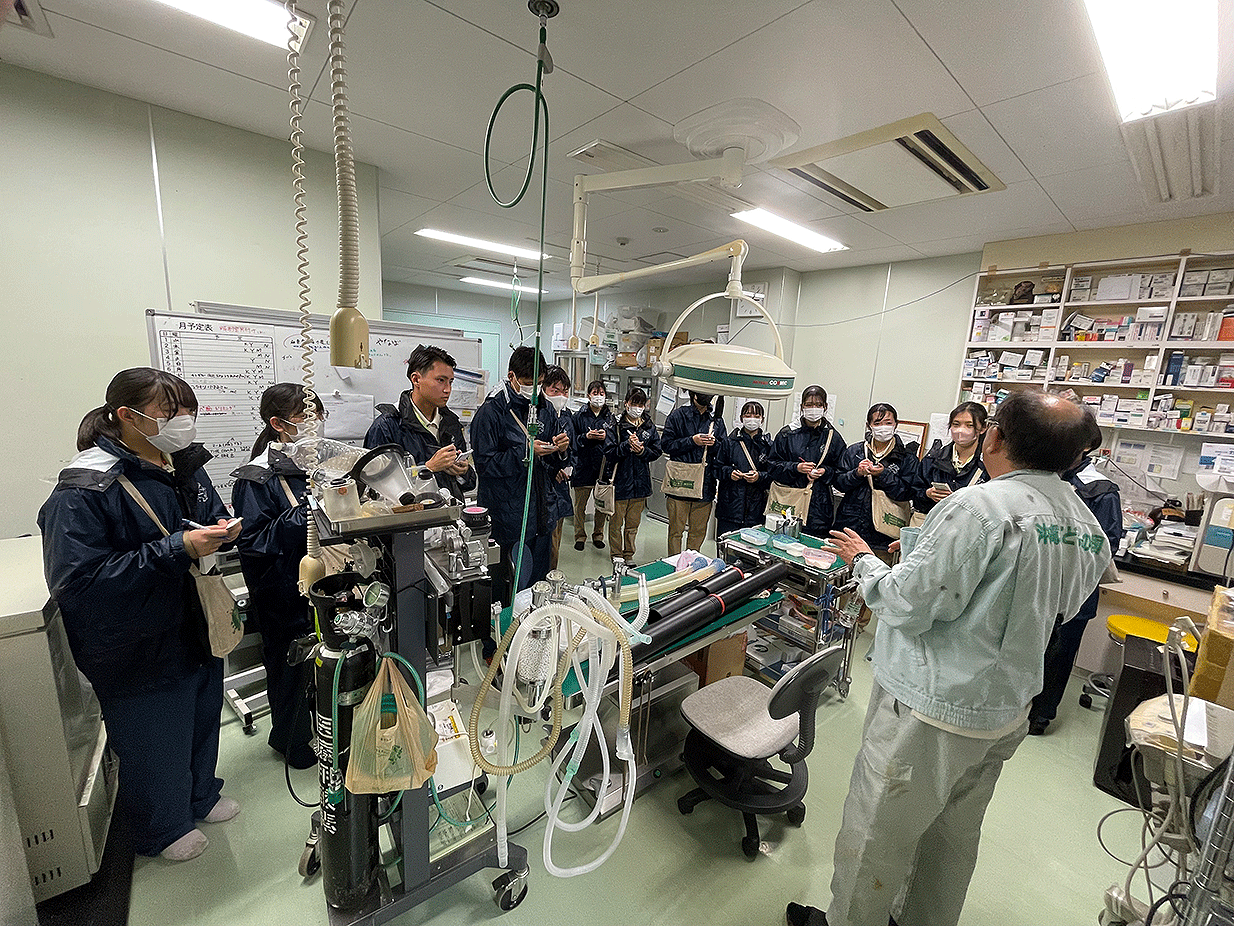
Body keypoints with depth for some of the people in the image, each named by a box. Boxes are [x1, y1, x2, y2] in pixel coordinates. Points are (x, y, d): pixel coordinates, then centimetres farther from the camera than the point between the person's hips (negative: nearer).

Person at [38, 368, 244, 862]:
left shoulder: (185, 465, -1)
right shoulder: (83, 491, -21)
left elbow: (212, 516, 13)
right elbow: (76, 582, -25)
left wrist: (222, 529, -11)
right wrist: (178, 549, -33)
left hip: (198, 631, 6)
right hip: (139, 652, -6)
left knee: (202, 720, 26)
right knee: (154, 745, 17)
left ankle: (201, 795, 53)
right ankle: (162, 829, 45)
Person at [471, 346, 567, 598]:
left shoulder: (546, 408, 10)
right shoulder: (491, 411, -9)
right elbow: (484, 463, -14)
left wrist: (559, 449, -5)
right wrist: (525, 452, -21)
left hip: (541, 509, 6)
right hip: (508, 512, -6)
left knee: (539, 581, 19)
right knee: (516, 588, 1)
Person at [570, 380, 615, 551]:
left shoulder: (611, 418, 8)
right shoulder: (579, 416, 3)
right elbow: (573, 439, 2)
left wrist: (605, 437, -13)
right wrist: (586, 437, -15)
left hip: (603, 465, 2)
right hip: (583, 465, -1)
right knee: (580, 504, 4)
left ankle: (598, 535, 26)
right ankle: (580, 536, 20)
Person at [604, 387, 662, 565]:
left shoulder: (650, 427, 6)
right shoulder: (616, 425, -6)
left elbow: (657, 451, 7)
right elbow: (609, 453, -11)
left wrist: (642, 451, -11)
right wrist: (627, 445, -22)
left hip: (640, 481, 3)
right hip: (620, 480, -3)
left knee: (633, 522, 13)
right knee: (616, 520, 7)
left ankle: (629, 554, 28)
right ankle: (616, 553, 25)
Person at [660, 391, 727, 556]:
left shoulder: (716, 420, 12)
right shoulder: (678, 415, 2)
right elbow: (666, 444, -4)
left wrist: (714, 444, -7)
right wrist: (692, 441, -14)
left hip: (705, 485, 3)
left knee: (699, 531, 11)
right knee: (676, 530, 4)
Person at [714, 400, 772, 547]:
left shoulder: (768, 446, 7)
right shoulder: (730, 442, 7)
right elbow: (718, 466, 9)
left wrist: (759, 476, -13)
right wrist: (729, 472, -10)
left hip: (756, 507, 0)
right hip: (730, 504, 0)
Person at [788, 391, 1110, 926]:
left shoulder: (979, 507, -27)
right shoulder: (1087, 529, 0)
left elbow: (907, 605, -24)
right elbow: (1061, 609, 15)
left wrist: (862, 560, -7)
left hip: (934, 710, -8)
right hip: (1008, 709, 8)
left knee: (877, 835, 14)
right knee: (954, 836, 27)